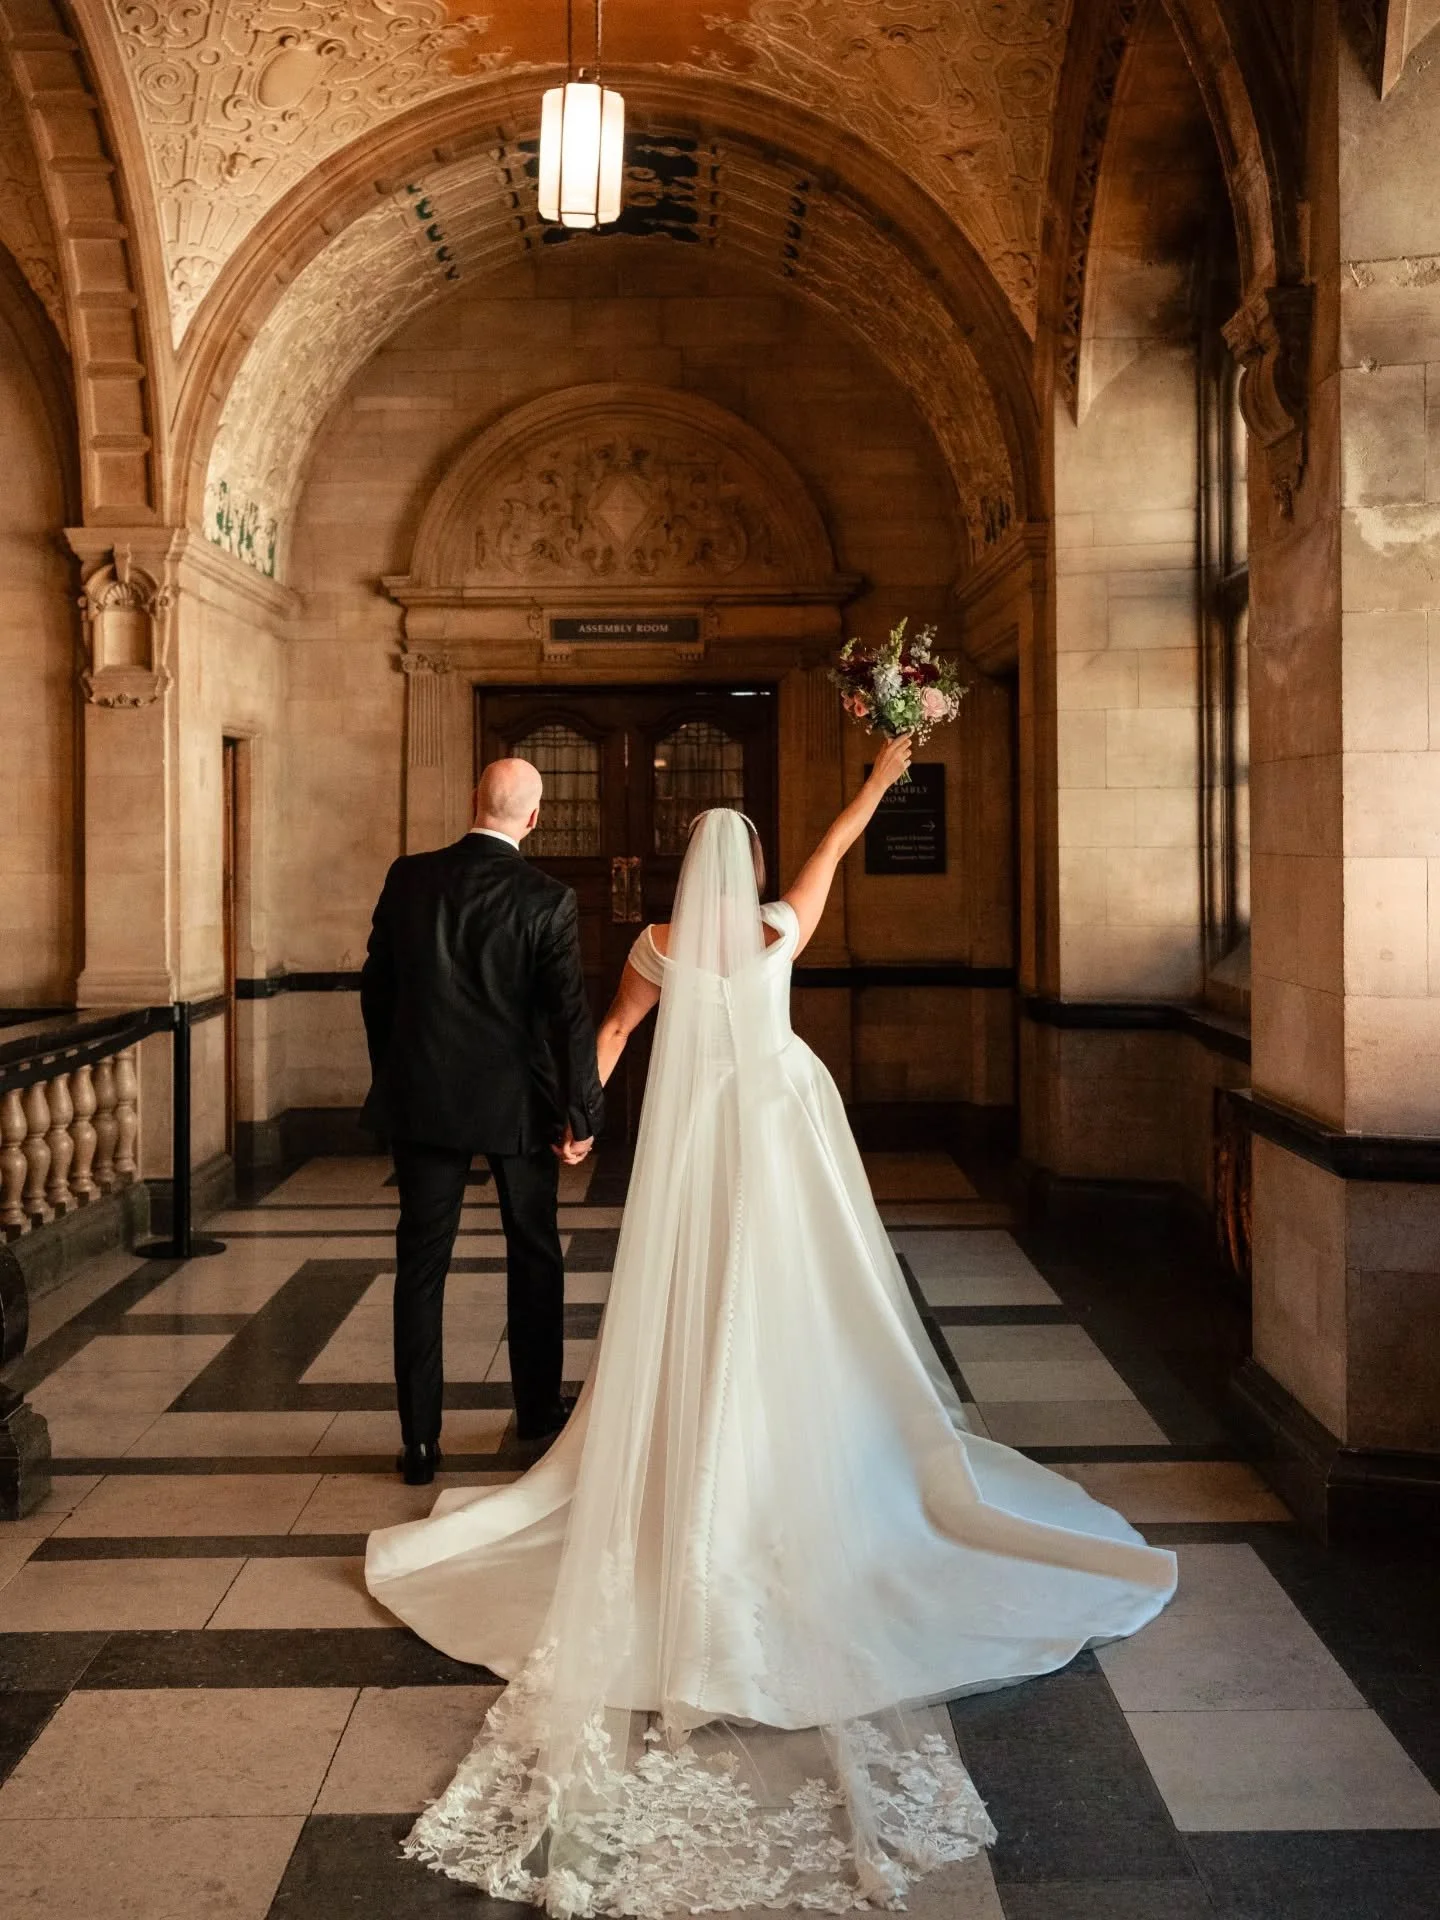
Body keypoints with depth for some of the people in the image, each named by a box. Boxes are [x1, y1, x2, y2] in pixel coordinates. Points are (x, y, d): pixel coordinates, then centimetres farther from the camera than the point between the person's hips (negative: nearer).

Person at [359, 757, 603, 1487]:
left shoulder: (408, 877, -4)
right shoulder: (546, 899, -12)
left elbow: (375, 986, 4)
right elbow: (569, 1014, -14)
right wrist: (579, 1115, -5)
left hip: (422, 1097, 2)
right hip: (517, 1102, -1)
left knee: (421, 1263, 8)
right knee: (533, 1256, 16)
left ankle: (420, 1439, 10)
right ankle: (539, 1417, 27)